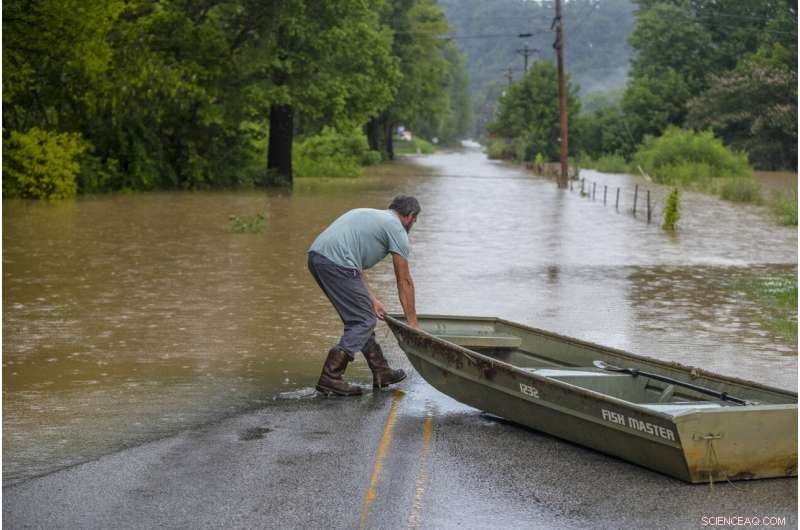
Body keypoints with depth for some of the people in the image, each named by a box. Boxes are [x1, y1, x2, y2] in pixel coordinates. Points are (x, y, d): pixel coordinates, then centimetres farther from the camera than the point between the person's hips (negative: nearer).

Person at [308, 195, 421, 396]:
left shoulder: (369, 215, 31)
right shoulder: (397, 229, 7)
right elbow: (404, 281, 9)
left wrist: (372, 299, 27)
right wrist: (412, 322, 16)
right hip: (336, 262, -9)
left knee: (361, 317, 19)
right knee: (364, 321, -2)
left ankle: (381, 372, 26)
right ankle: (330, 377, -8)